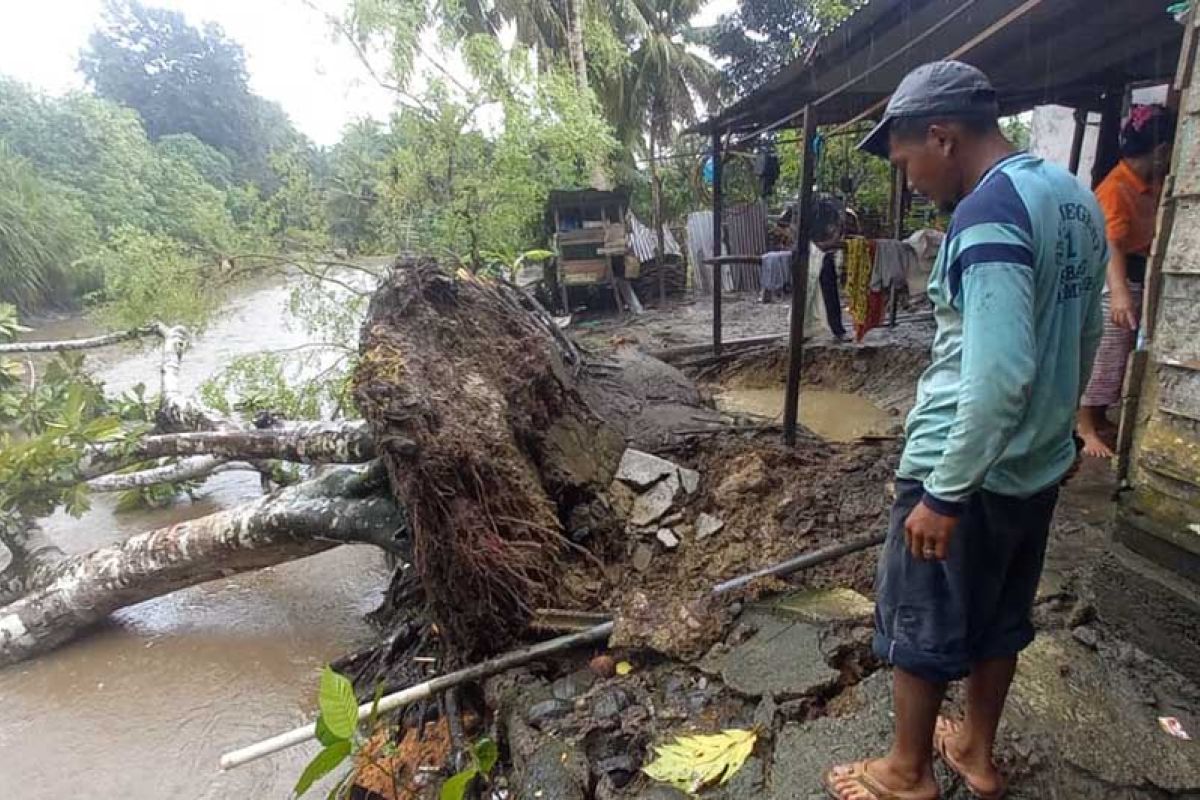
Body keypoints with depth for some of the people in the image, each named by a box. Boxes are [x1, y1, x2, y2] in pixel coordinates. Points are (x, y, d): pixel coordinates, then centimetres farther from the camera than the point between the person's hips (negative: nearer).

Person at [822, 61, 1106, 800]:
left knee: (919, 626, 11)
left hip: (966, 468, -9)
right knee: (1000, 620, 23)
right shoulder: (1077, 199, 7)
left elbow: (998, 377, -30)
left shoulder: (990, 212, -23)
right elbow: (1088, 336, 16)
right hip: (1038, 464, 9)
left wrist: (944, 493, -23)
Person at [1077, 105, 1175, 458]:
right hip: (1114, 281, -9)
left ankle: (1100, 419, 24)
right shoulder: (1116, 188, -21)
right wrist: (1119, 291, -43)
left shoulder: (1153, 181, 6)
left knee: (1121, 356, 13)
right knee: (1103, 356, -4)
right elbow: (1110, 245, -33)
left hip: (1139, 277, 9)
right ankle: (1086, 429, 4)